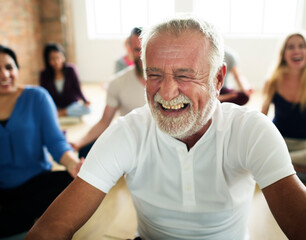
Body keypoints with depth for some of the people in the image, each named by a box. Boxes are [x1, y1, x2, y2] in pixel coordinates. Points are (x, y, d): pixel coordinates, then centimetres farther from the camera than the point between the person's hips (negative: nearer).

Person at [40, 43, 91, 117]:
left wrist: (85, 101, -23)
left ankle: (61, 113, -18)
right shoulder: (44, 75, -5)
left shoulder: (70, 69, -9)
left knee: (87, 109, -30)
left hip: (72, 104, 1)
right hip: (55, 107, -1)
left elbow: (77, 88, -7)